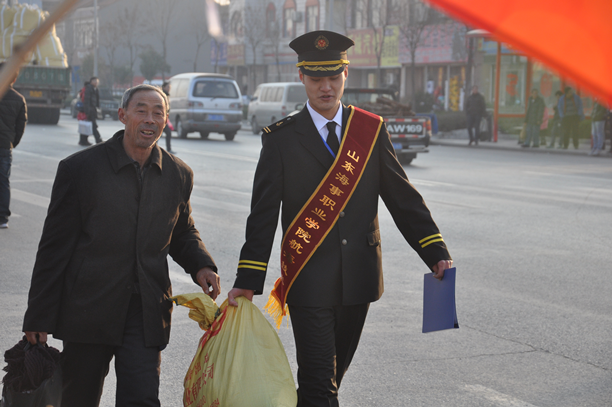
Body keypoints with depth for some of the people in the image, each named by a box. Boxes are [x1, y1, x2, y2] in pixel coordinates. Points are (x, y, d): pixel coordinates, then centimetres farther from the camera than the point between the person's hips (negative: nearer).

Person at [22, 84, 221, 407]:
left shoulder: (179, 175, 6)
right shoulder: (80, 168, -5)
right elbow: (54, 247, -3)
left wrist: (200, 265, -1)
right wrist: (38, 317, -5)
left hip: (146, 314, 2)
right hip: (87, 311, -2)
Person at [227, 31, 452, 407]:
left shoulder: (371, 130, 5)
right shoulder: (281, 138, -2)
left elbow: (403, 198, 6)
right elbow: (263, 213, -4)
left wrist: (436, 253, -4)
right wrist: (248, 280, -11)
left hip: (359, 279, 3)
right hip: (309, 281, -3)